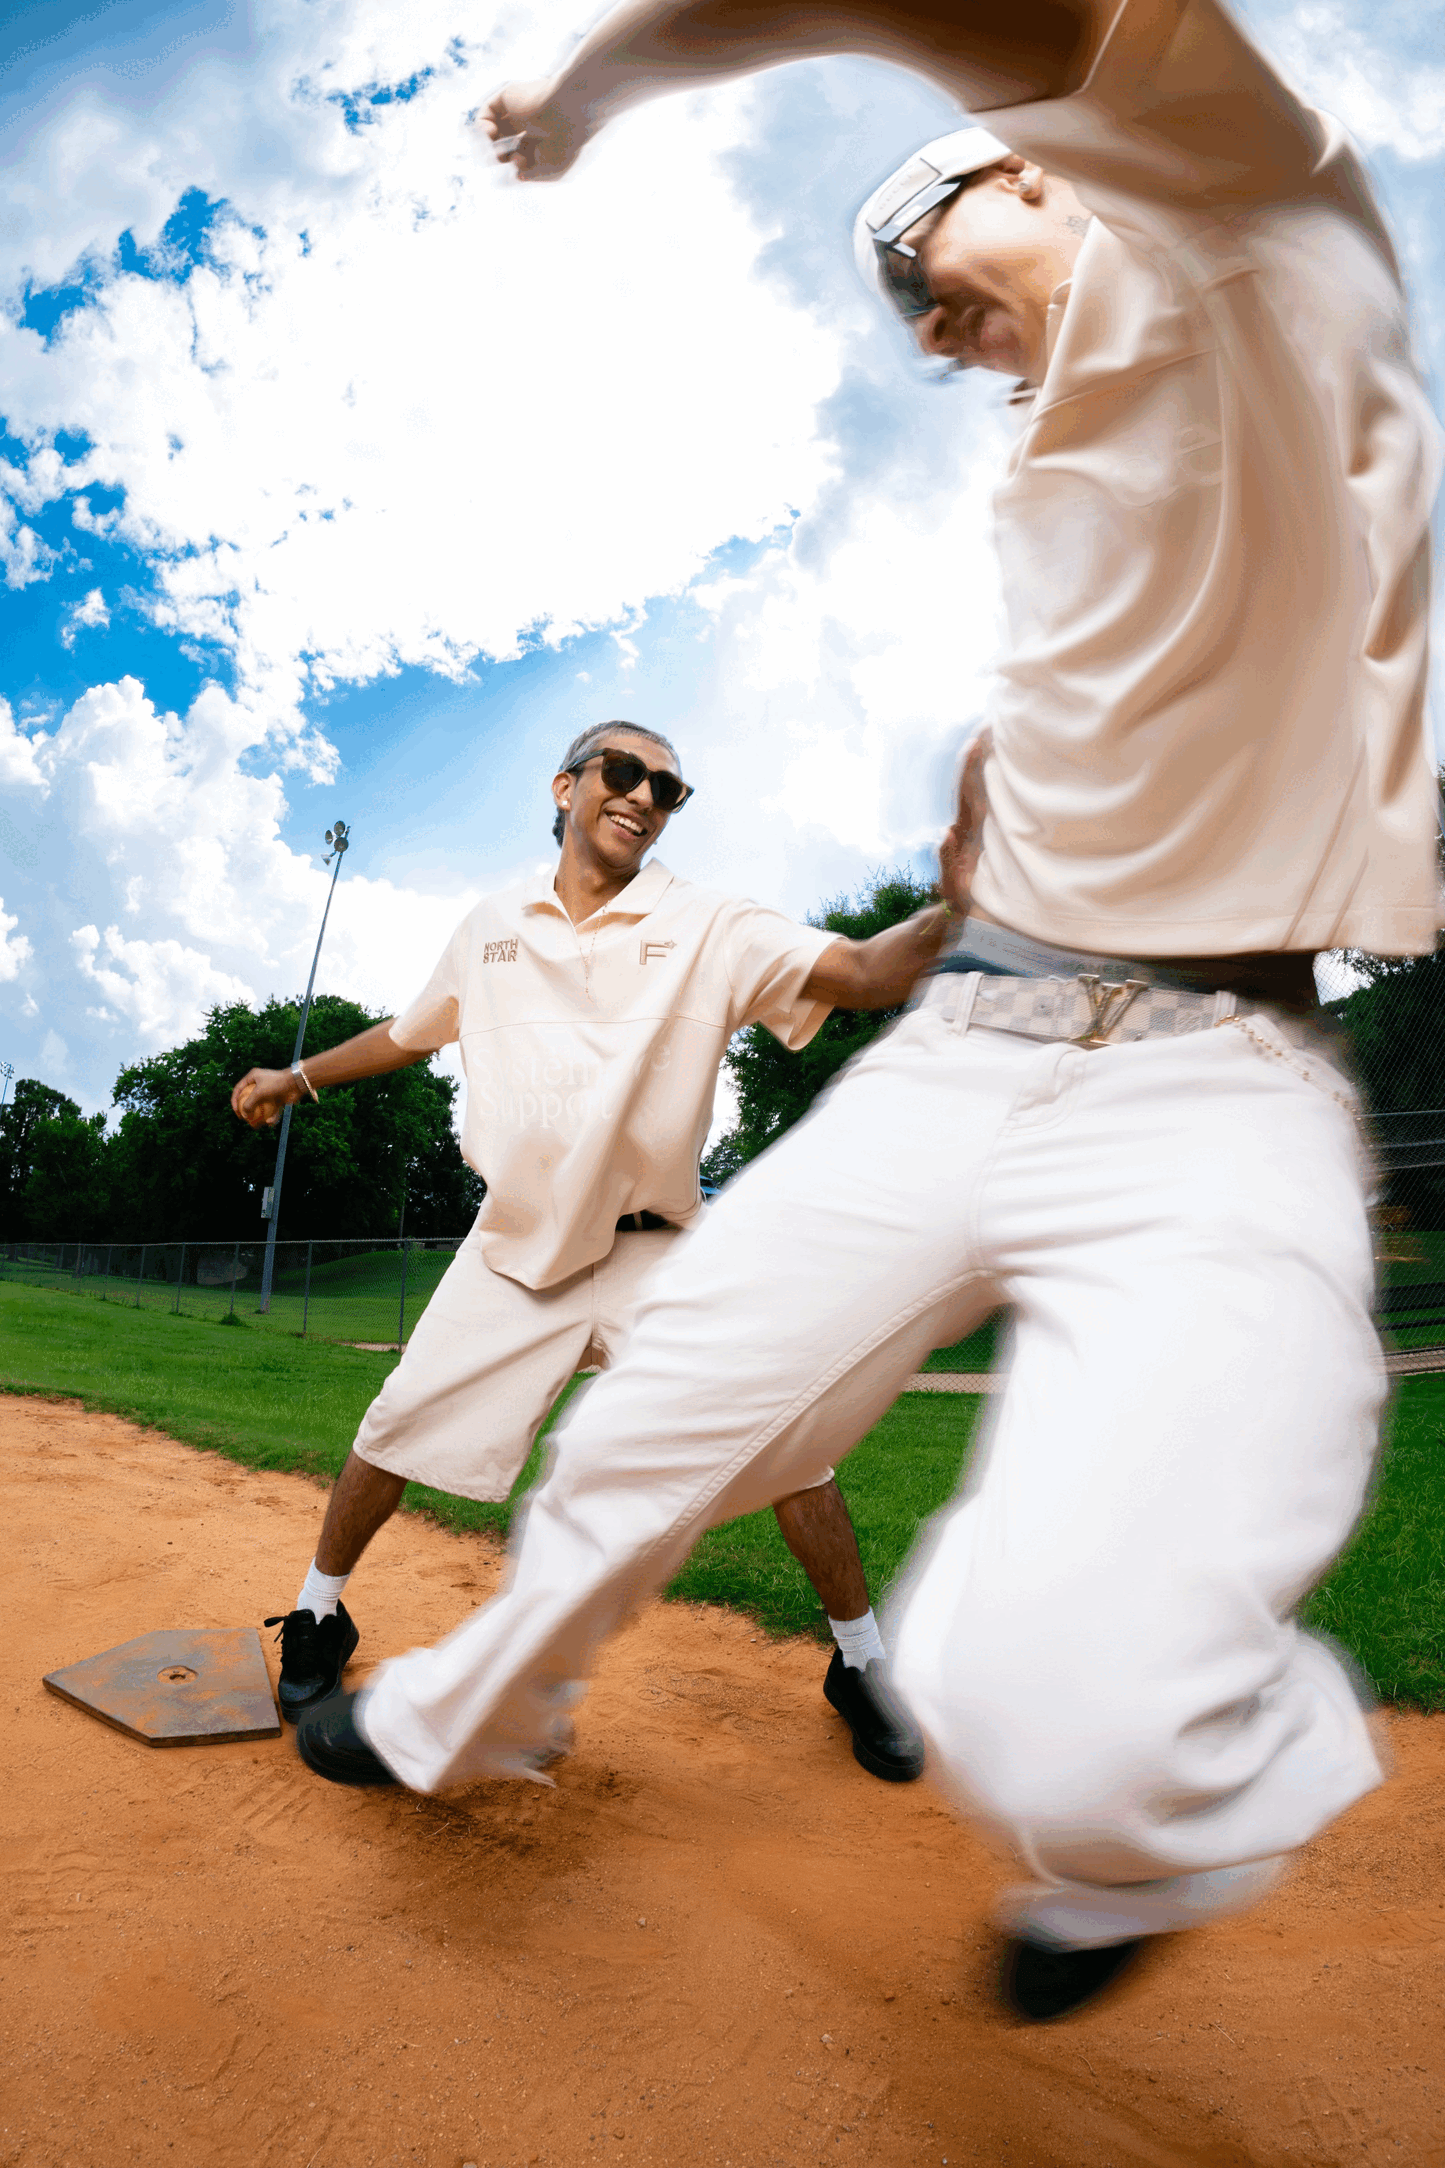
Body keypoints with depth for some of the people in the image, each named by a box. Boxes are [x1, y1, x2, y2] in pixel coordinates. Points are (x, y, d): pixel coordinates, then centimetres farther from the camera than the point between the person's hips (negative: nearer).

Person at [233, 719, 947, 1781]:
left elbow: (864, 972, -21)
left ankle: (861, 1663, 13)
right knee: (399, 1424, 2)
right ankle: (319, 1615, 30)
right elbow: (413, 1031, 21)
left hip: (655, 1253, -2)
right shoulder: (491, 927, 4)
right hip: (513, 1249, 2)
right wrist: (298, 1077, 24)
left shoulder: (707, 928, -7)